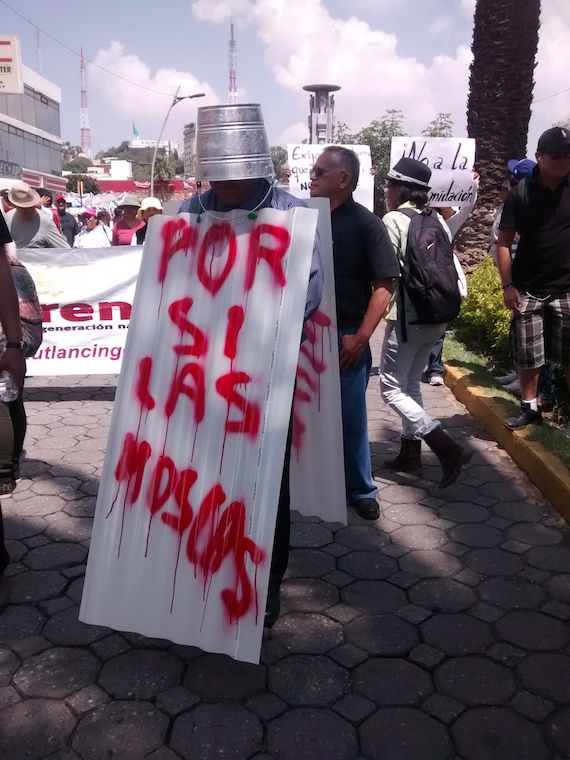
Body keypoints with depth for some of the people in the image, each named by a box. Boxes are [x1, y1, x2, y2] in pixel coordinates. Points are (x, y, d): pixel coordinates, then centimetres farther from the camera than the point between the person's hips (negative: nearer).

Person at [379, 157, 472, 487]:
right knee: (411, 384, 19)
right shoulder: (438, 221, 9)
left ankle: (449, 450, -10)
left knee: (392, 389, -1)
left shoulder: (394, 220, -11)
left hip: (407, 317, -8)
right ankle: (410, 452, 24)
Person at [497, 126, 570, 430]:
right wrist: (507, 286, -9)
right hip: (527, 289, 0)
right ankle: (529, 407, 22)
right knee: (527, 355, 7)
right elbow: (504, 242, -2)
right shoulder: (521, 193, -2)